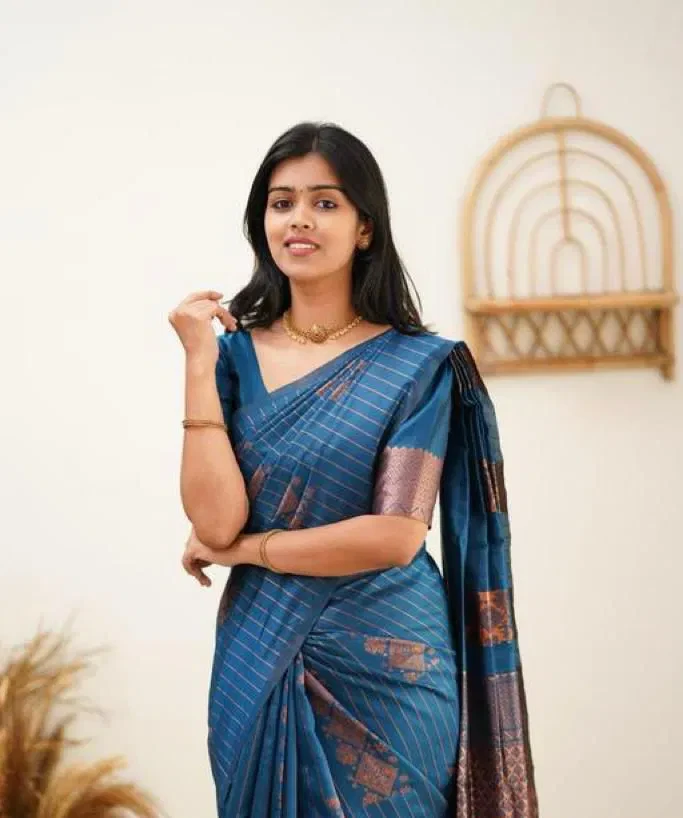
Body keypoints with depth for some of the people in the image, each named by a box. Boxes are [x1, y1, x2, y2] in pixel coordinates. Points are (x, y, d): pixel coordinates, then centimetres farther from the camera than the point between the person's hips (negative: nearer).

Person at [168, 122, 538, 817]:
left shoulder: (418, 365, -7)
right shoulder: (236, 353, 1)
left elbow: (396, 536, -15)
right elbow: (215, 522, -10)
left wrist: (241, 548, -8)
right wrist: (199, 363, -14)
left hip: (384, 665, -2)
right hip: (259, 661, 2)